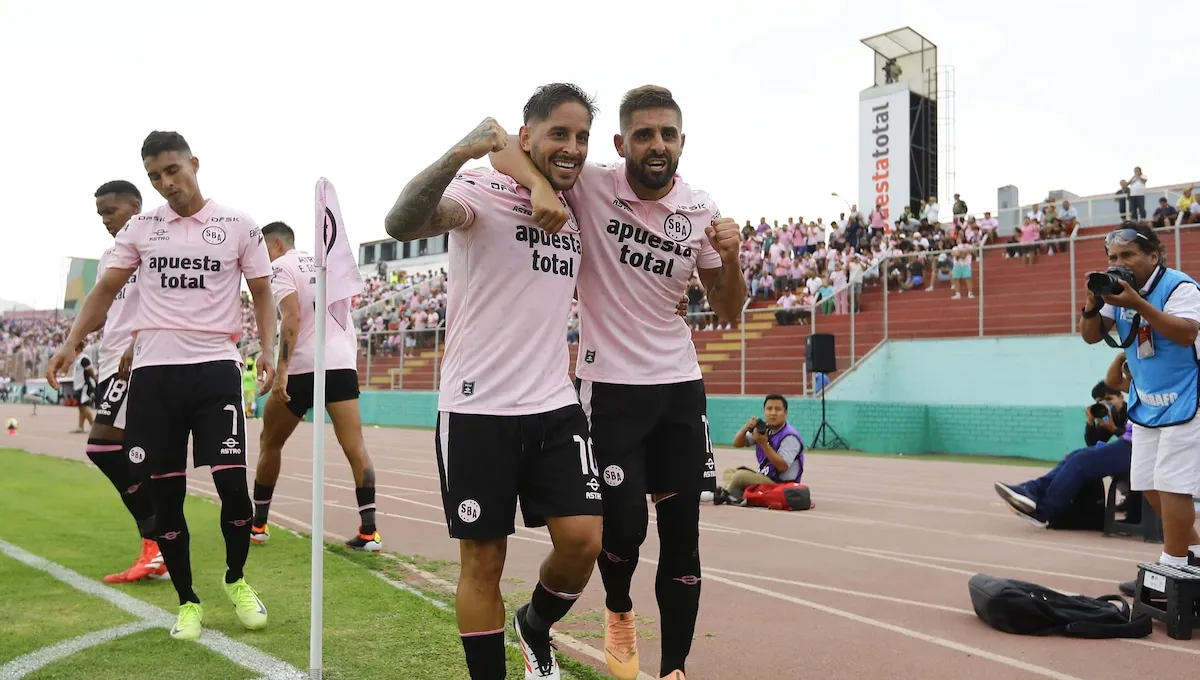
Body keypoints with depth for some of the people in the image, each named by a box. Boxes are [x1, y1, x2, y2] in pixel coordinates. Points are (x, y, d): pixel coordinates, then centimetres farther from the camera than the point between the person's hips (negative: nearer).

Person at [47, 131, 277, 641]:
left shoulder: (238, 226, 4)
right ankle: (188, 601, 20)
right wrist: (72, 342, 0)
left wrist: (267, 347, -7)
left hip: (216, 367, -2)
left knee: (232, 484, -9)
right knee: (165, 493, 4)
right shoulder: (140, 228, 10)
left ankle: (236, 581, 19)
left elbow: (261, 292, 8)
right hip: (153, 371, 2)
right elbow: (107, 289, 13)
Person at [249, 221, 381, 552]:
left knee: (270, 443, 13)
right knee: (355, 447, -3)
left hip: (304, 368, -5)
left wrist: (281, 369, -18)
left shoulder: (281, 267, 2)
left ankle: (257, 525, 23)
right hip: (343, 364, 5)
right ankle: (369, 531, -10)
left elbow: (292, 317, -14)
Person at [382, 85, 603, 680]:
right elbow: (403, 224, -28)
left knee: (582, 540, -4)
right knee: (484, 561, 4)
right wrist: (459, 154, -42)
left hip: (555, 408, 5)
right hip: (477, 411, -4)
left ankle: (536, 629, 26)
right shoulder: (483, 190, -7)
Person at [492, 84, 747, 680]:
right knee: (624, 525, -8)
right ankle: (618, 610, 27)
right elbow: (504, 146, -11)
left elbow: (727, 311, 7)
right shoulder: (591, 186, -9)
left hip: (679, 384, 4)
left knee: (682, 534, 4)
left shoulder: (701, 210, 1)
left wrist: (730, 259, -13)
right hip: (610, 385, -3)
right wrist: (540, 184, -31)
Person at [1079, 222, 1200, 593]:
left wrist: (1138, 305, -36)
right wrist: (1093, 303, -17)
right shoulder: (1119, 287, 4)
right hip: (1145, 403, 8)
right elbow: (1091, 336, 1)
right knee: (1148, 484, 13)